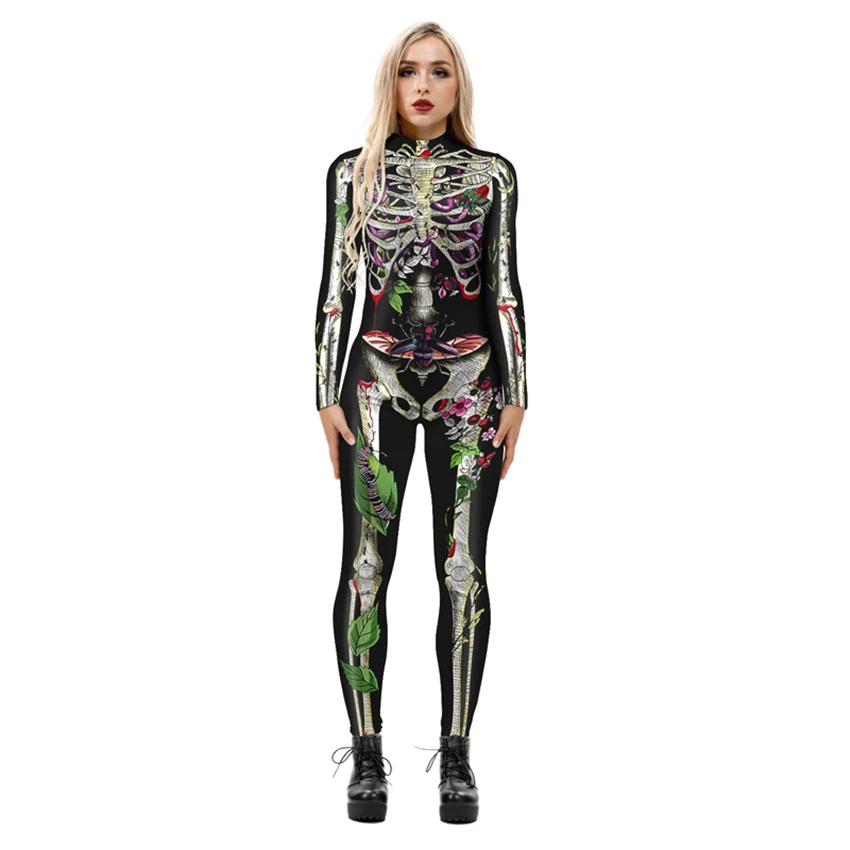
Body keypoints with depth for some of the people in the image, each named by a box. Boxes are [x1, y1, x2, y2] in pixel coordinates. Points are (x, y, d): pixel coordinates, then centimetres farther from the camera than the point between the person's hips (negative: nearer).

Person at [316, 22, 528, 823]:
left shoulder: (490, 174, 7)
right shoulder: (353, 171, 8)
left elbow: (504, 290, 6)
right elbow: (334, 286, 6)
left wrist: (515, 397, 1)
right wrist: (327, 396, 1)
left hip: (470, 383, 0)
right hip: (378, 381, 0)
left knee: (463, 569, 0)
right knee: (365, 566, -2)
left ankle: (457, 750, 11)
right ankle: (367, 751, 9)